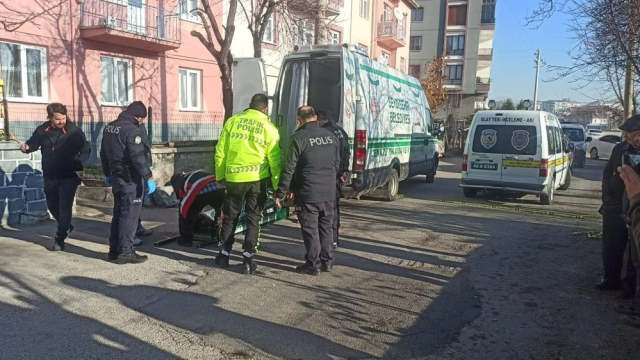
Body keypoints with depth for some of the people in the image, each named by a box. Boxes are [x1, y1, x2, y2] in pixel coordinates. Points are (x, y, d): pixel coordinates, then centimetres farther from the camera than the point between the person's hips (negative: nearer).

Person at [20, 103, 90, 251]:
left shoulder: (74, 130, -11)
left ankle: (60, 238, 8)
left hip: (69, 176, -4)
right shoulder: (42, 130, -2)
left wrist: (79, 166, -23)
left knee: (65, 207, -2)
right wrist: (27, 147, -16)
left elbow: (85, 150, -8)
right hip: (50, 176, 5)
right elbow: (33, 143, 9)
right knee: (52, 205, 17)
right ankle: (65, 227, 42)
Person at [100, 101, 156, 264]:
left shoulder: (109, 127, 12)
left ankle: (114, 250, 22)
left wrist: (108, 174, 27)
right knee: (129, 215, -3)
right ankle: (125, 252, 1)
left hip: (117, 176, 9)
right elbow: (138, 157, -24)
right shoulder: (132, 130, -17)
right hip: (131, 179, -9)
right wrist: (149, 177, -22)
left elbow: (104, 153, 19)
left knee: (118, 213, 16)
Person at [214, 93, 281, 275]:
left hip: (234, 178, 2)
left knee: (230, 217, 16)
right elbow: (275, 160, -4)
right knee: (253, 219, 9)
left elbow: (220, 152, 4)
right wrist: (278, 185, 4)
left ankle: (224, 255, 25)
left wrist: (220, 175, 14)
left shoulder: (232, 121, 2)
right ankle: (247, 259, 9)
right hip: (258, 179, -1)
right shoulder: (269, 128, -3)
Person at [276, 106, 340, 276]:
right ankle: (327, 261, 24)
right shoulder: (331, 136, 6)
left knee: (310, 229, 4)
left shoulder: (299, 138, -12)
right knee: (326, 227, 16)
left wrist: (281, 193, -5)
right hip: (329, 193, 6)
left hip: (308, 193, -5)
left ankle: (312, 264, 10)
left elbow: (288, 168, -12)